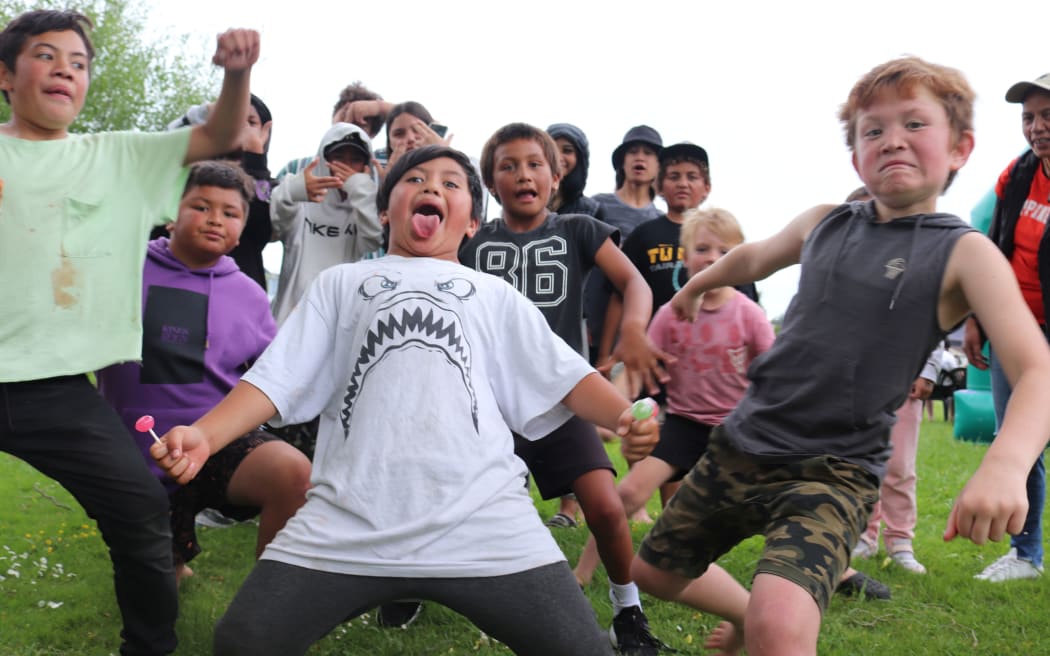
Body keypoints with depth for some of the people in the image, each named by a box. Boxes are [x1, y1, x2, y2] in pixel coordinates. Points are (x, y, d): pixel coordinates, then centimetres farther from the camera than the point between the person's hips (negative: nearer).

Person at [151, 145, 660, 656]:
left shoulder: (494, 294, 23)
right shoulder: (341, 283, 23)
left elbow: (563, 375, 13)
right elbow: (277, 377, 13)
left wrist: (623, 416, -9)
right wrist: (203, 435, -4)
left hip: (482, 520, 0)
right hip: (349, 520, 1)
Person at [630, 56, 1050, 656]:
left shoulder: (965, 254, -9)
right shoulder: (825, 224, 4)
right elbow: (757, 256, 26)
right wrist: (694, 286, 42)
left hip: (834, 472, -5)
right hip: (740, 445, 6)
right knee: (653, 571, 21)